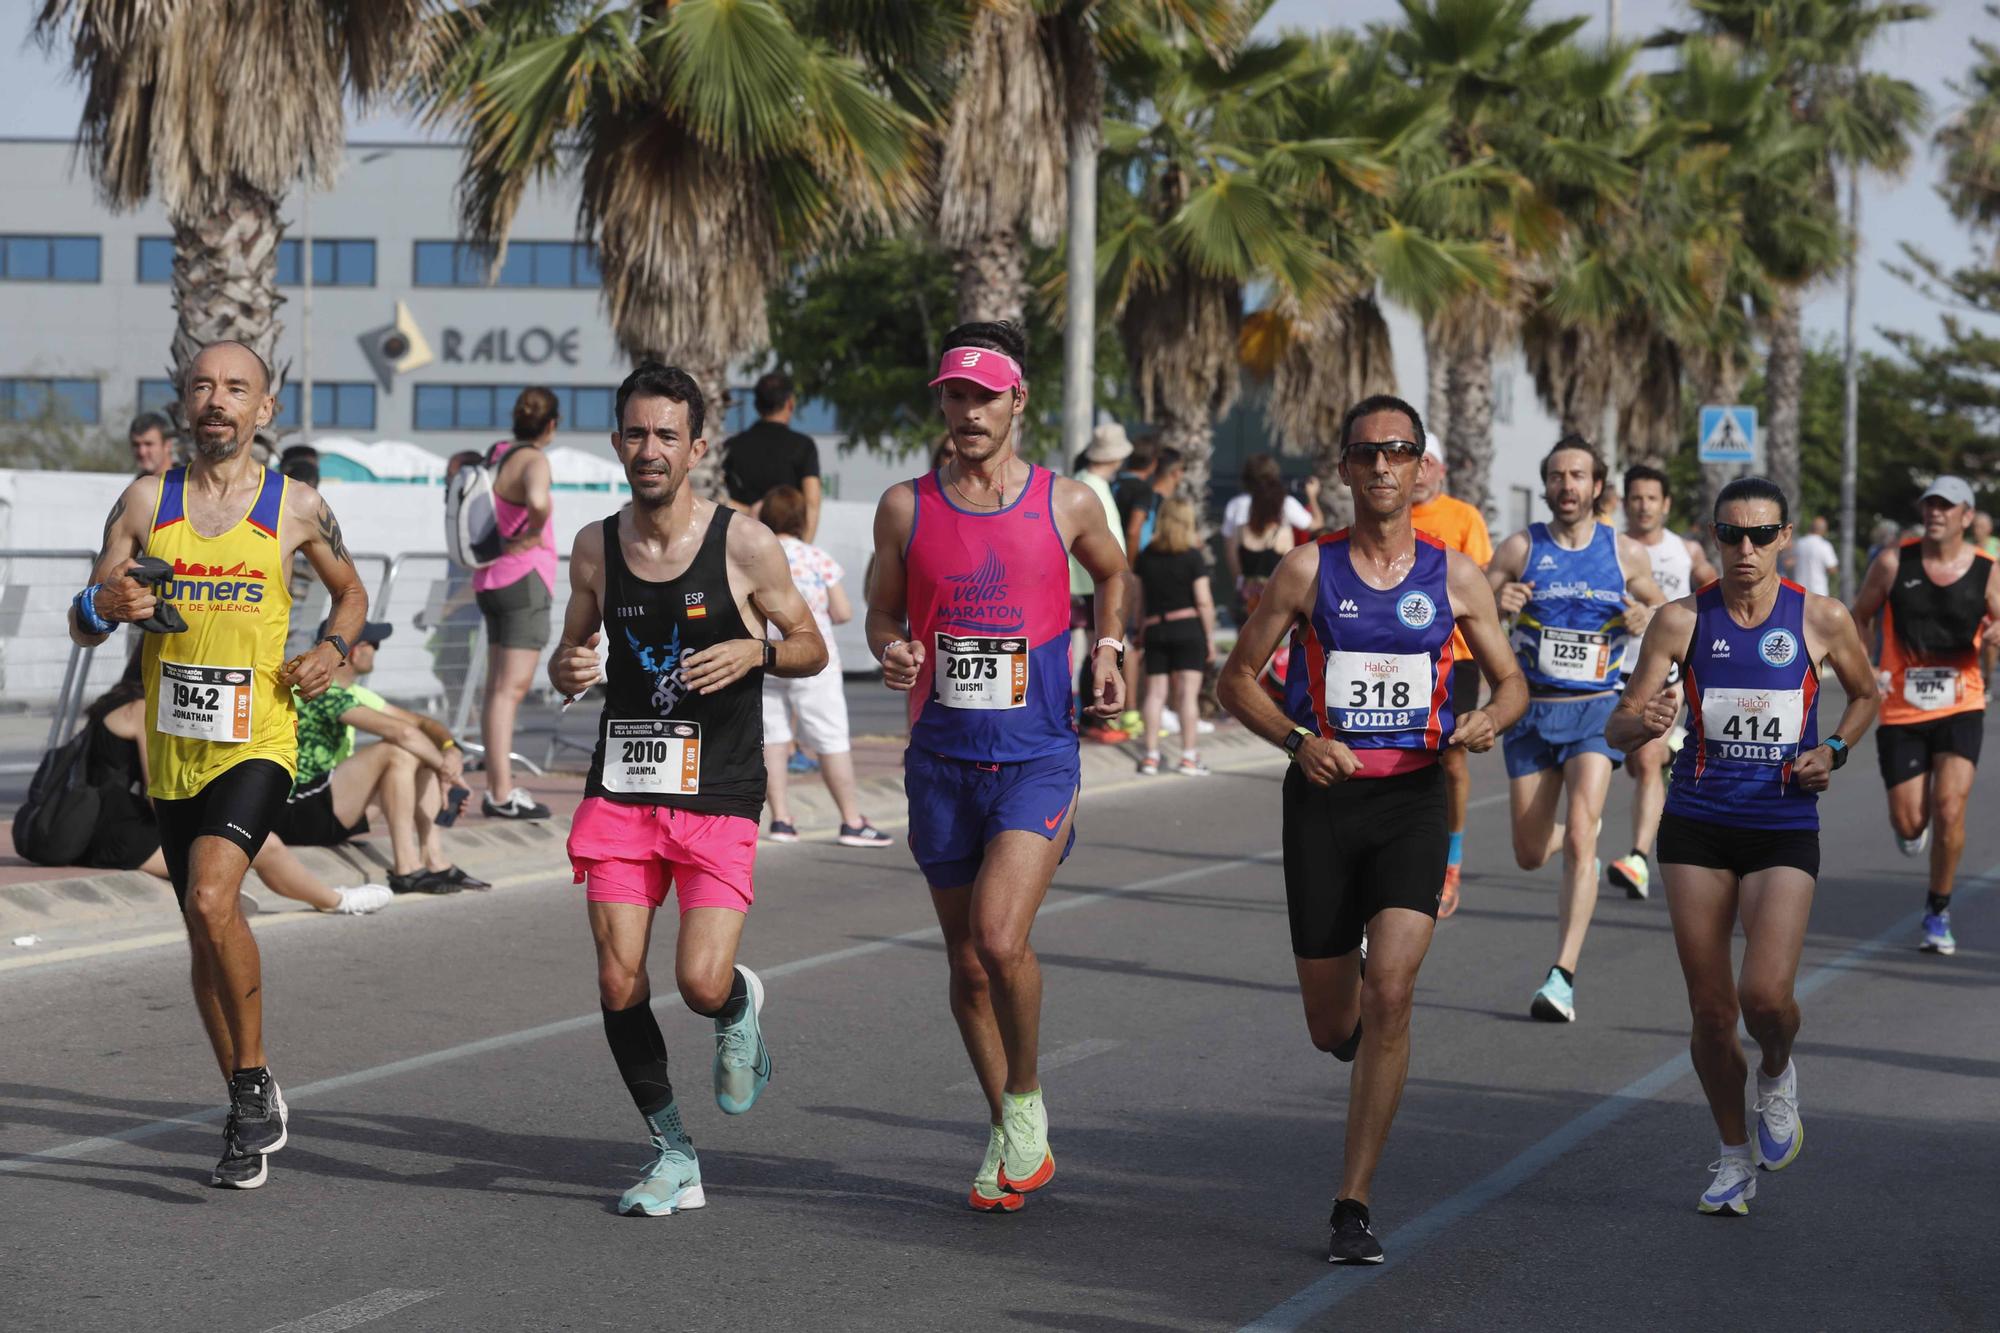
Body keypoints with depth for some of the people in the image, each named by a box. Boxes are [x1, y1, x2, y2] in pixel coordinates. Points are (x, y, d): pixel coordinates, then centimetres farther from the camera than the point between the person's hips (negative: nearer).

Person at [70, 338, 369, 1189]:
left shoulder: (295, 508, 1)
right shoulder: (146, 502, 4)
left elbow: (350, 591, 19)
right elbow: (81, 629, 6)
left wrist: (332, 651, -1)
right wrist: (107, 606, -17)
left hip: (257, 743, -4)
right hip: (173, 751, 4)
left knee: (211, 899, -25)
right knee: (205, 934, 11)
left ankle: (254, 1082, -8)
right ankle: (251, 1117, 25)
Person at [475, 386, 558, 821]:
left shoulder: (496, 454, 10)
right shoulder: (533, 460, -15)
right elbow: (537, 501, -36)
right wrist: (534, 532, -14)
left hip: (491, 581, 9)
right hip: (524, 578, -9)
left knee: (498, 688, 13)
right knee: (510, 688, -9)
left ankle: (498, 787, 16)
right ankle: (502, 794, -11)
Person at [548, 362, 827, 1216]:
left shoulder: (745, 544, -6)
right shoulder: (595, 547, 4)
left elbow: (811, 648, 3)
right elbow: (572, 650, 17)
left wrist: (755, 650, -18)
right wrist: (567, 670, -7)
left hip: (718, 795, -3)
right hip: (621, 788, 3)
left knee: (702, 983, -13)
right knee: (620, 984, -3)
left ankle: (741, 1008, 26)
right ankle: (673, 1157, 13)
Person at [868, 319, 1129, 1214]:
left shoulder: (1067, 504, 0)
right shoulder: (905, 508, 1)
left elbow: (1113, 573, 20)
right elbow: (883, 609, 12)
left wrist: (1109, 651, 6)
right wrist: (891, 651, -9)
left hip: (1038, 757, -2)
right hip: (942, 761, 3)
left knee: (1000, 938, -20)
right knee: (967, 963, 9)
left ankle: (1026, 1099, 5)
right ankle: (1009, 1140, 26)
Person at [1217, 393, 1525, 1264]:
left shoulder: (1454, 577, 3)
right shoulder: (1309, 569, 0)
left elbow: (1512, 681, 13)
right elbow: (1236, 680, 4)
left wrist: (1490, 719, -11)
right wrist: (1298, 740, -13)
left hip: (1414, 799, 0)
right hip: (1324, 798, 1)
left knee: (1389, 993, -18)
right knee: (1331, 1024, 6)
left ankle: (1353, 1205, -10)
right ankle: (1368, 1036, 48)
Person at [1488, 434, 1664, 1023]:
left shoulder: (1626, 554, 1)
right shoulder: (1521, 548, -1)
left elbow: (1664, 611, 14)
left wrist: (1646, 619, -9)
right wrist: (1498, 605, -21)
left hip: (1595, 710, -1)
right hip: (1531, 710, 2)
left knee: (1578, 841, -18)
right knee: (1531, 855, 8)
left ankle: (1562, 976, -18)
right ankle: (1583, 844, 45)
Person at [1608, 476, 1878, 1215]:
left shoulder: (1822, 619, -4)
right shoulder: (1682, 619, -4)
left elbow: (1866, 694, 15)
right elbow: (1617, 727, -5)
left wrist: (1833, 751, -3)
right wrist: (1643, 724, -28)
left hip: (1784, 828, -1)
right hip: (1698, 824, 1)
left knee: (1766, 995, -18)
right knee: (1710, 1009, 4)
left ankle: (1776, 1073, 19)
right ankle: (1735, 1156, 25)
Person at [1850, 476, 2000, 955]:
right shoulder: (1893, 563, -5)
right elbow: (1859, 616, 7)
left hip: (1960, 707, 0)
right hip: (1901, 710, 0)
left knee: (1949, 808, -15)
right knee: (1910, 822, 0)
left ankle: (1939, 911, 4)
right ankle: (1912, 823, 41)